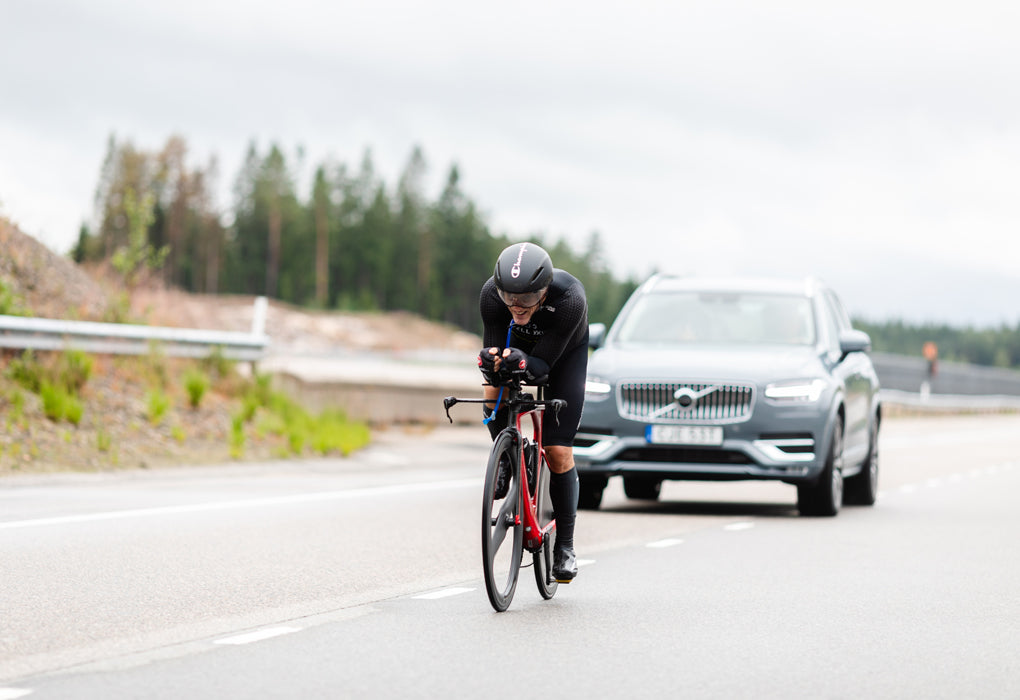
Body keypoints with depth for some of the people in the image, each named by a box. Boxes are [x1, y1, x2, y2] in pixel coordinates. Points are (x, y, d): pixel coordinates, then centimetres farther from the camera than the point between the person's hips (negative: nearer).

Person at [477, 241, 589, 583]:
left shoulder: (569, 298, -41)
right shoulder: (491, 294, -34)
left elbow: (543, 365, -36)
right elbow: (493, 344, -27)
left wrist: (523, 362, -58)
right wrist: (491, 360, -50)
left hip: (565, 352, -2)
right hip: (518, 346, 2)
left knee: (558, 453, -9)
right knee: (494, 396, -30)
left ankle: (565, 545, 5)